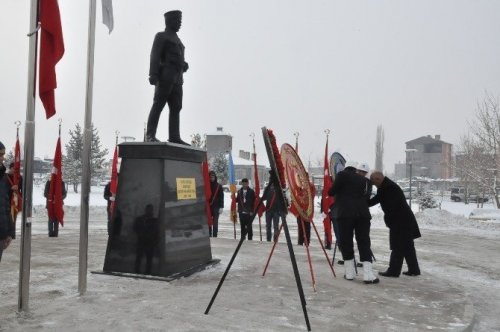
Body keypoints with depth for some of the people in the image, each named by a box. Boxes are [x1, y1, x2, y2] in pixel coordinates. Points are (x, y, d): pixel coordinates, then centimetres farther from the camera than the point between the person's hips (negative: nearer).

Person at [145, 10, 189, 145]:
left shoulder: (176, 39, 28)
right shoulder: (161, 36, 5)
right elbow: (155, 56, -7)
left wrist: (184, 65, 7)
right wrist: (153, 74, -20)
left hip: (177, 78, 8)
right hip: (165, 75, -8)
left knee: (176, 107, -1)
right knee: (158, 104, -12)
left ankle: (174, 137, -4)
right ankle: (150, 135, -14)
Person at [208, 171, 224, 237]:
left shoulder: (219, 186, 2)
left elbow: (221, 197, 1)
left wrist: (221, 207, -6)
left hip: (216, 207, -1)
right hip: (208, 207, 1)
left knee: (215, 223, 2)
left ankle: (215, 236, 8)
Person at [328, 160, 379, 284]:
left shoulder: (342, 174, 7)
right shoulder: (362, 179, 21)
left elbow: (333, 191, 2)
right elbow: (363, 195, 20)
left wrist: (329, 192, 23)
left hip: (346, 213, -3)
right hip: (363, 213, 4)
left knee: (346, 242, 6)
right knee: (364, 242, 2)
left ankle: (349, 272, 10)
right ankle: (368, 274, -5)